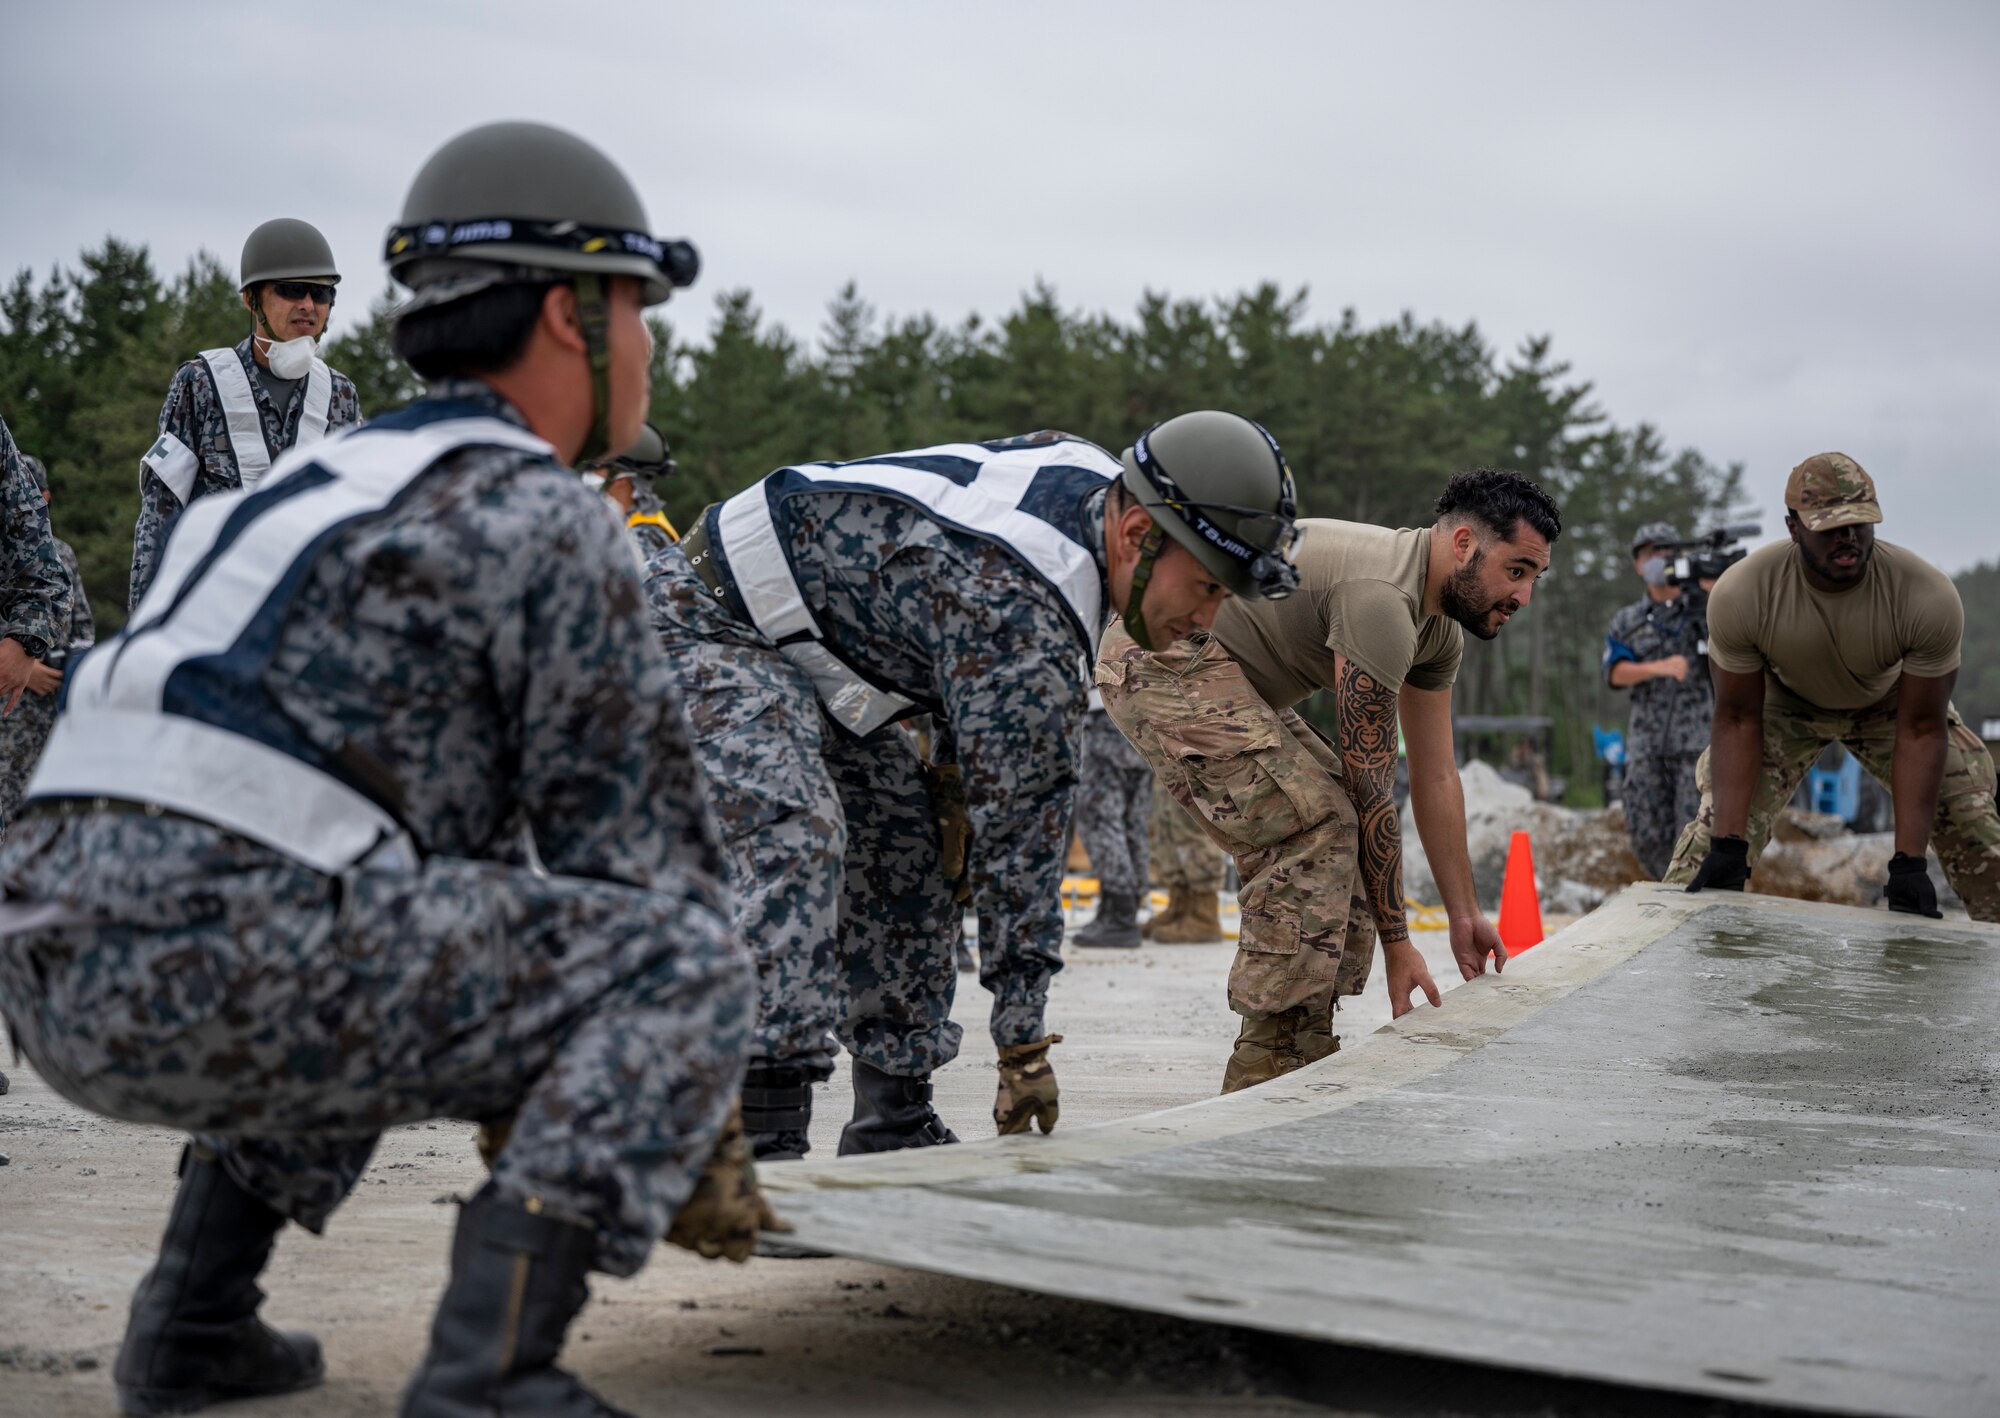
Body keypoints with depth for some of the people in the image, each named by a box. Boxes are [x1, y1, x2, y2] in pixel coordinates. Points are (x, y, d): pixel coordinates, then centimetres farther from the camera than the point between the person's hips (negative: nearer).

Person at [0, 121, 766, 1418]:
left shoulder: (342, 487, 29)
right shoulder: (549, 521, 0)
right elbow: (639, 849, 0)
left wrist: (514, 1107, 38)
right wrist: (704, 1131, 11)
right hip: (228, 957, -9)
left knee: (422, 940, 37)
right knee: (689, 963, -2)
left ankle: (196, 1310, 25)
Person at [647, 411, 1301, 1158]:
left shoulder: (1091, 478, -6)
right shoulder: (1022, 614, -33)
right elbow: (1017, 826, -28)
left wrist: (952, 763, 5)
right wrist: (1023, 1043, -21)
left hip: (803, 645, 10)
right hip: (708, 619, -10)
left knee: (910, 846, 6)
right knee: (794, 838, -30)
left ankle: (894, 1124, 11)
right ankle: (762, 1140, -34)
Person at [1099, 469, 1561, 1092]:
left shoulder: (1441, 624, 7)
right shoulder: (1381, 600, -25)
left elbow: (1436, 777, 14)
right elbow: (1372, 789, -22)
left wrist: (1465, 916, 16)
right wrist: (1396, 942, -16)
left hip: (1222, 677, 11)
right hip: (1161, 658, -11)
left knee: (1329, 828, 6)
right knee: (1317, 824, -21)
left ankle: (1305, 1061, 9)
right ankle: (1267, 1075, -19)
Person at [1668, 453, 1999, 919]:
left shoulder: (1930, 597, -34)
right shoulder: (1740, 595, -34)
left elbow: (1920, 730, -26)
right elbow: (1738, 720, -23)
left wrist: (1909, 863, -28)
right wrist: (1728, 846, -30)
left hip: (1892, 703, 1)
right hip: (1783, 701, -1)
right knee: (1717, 824, -19)